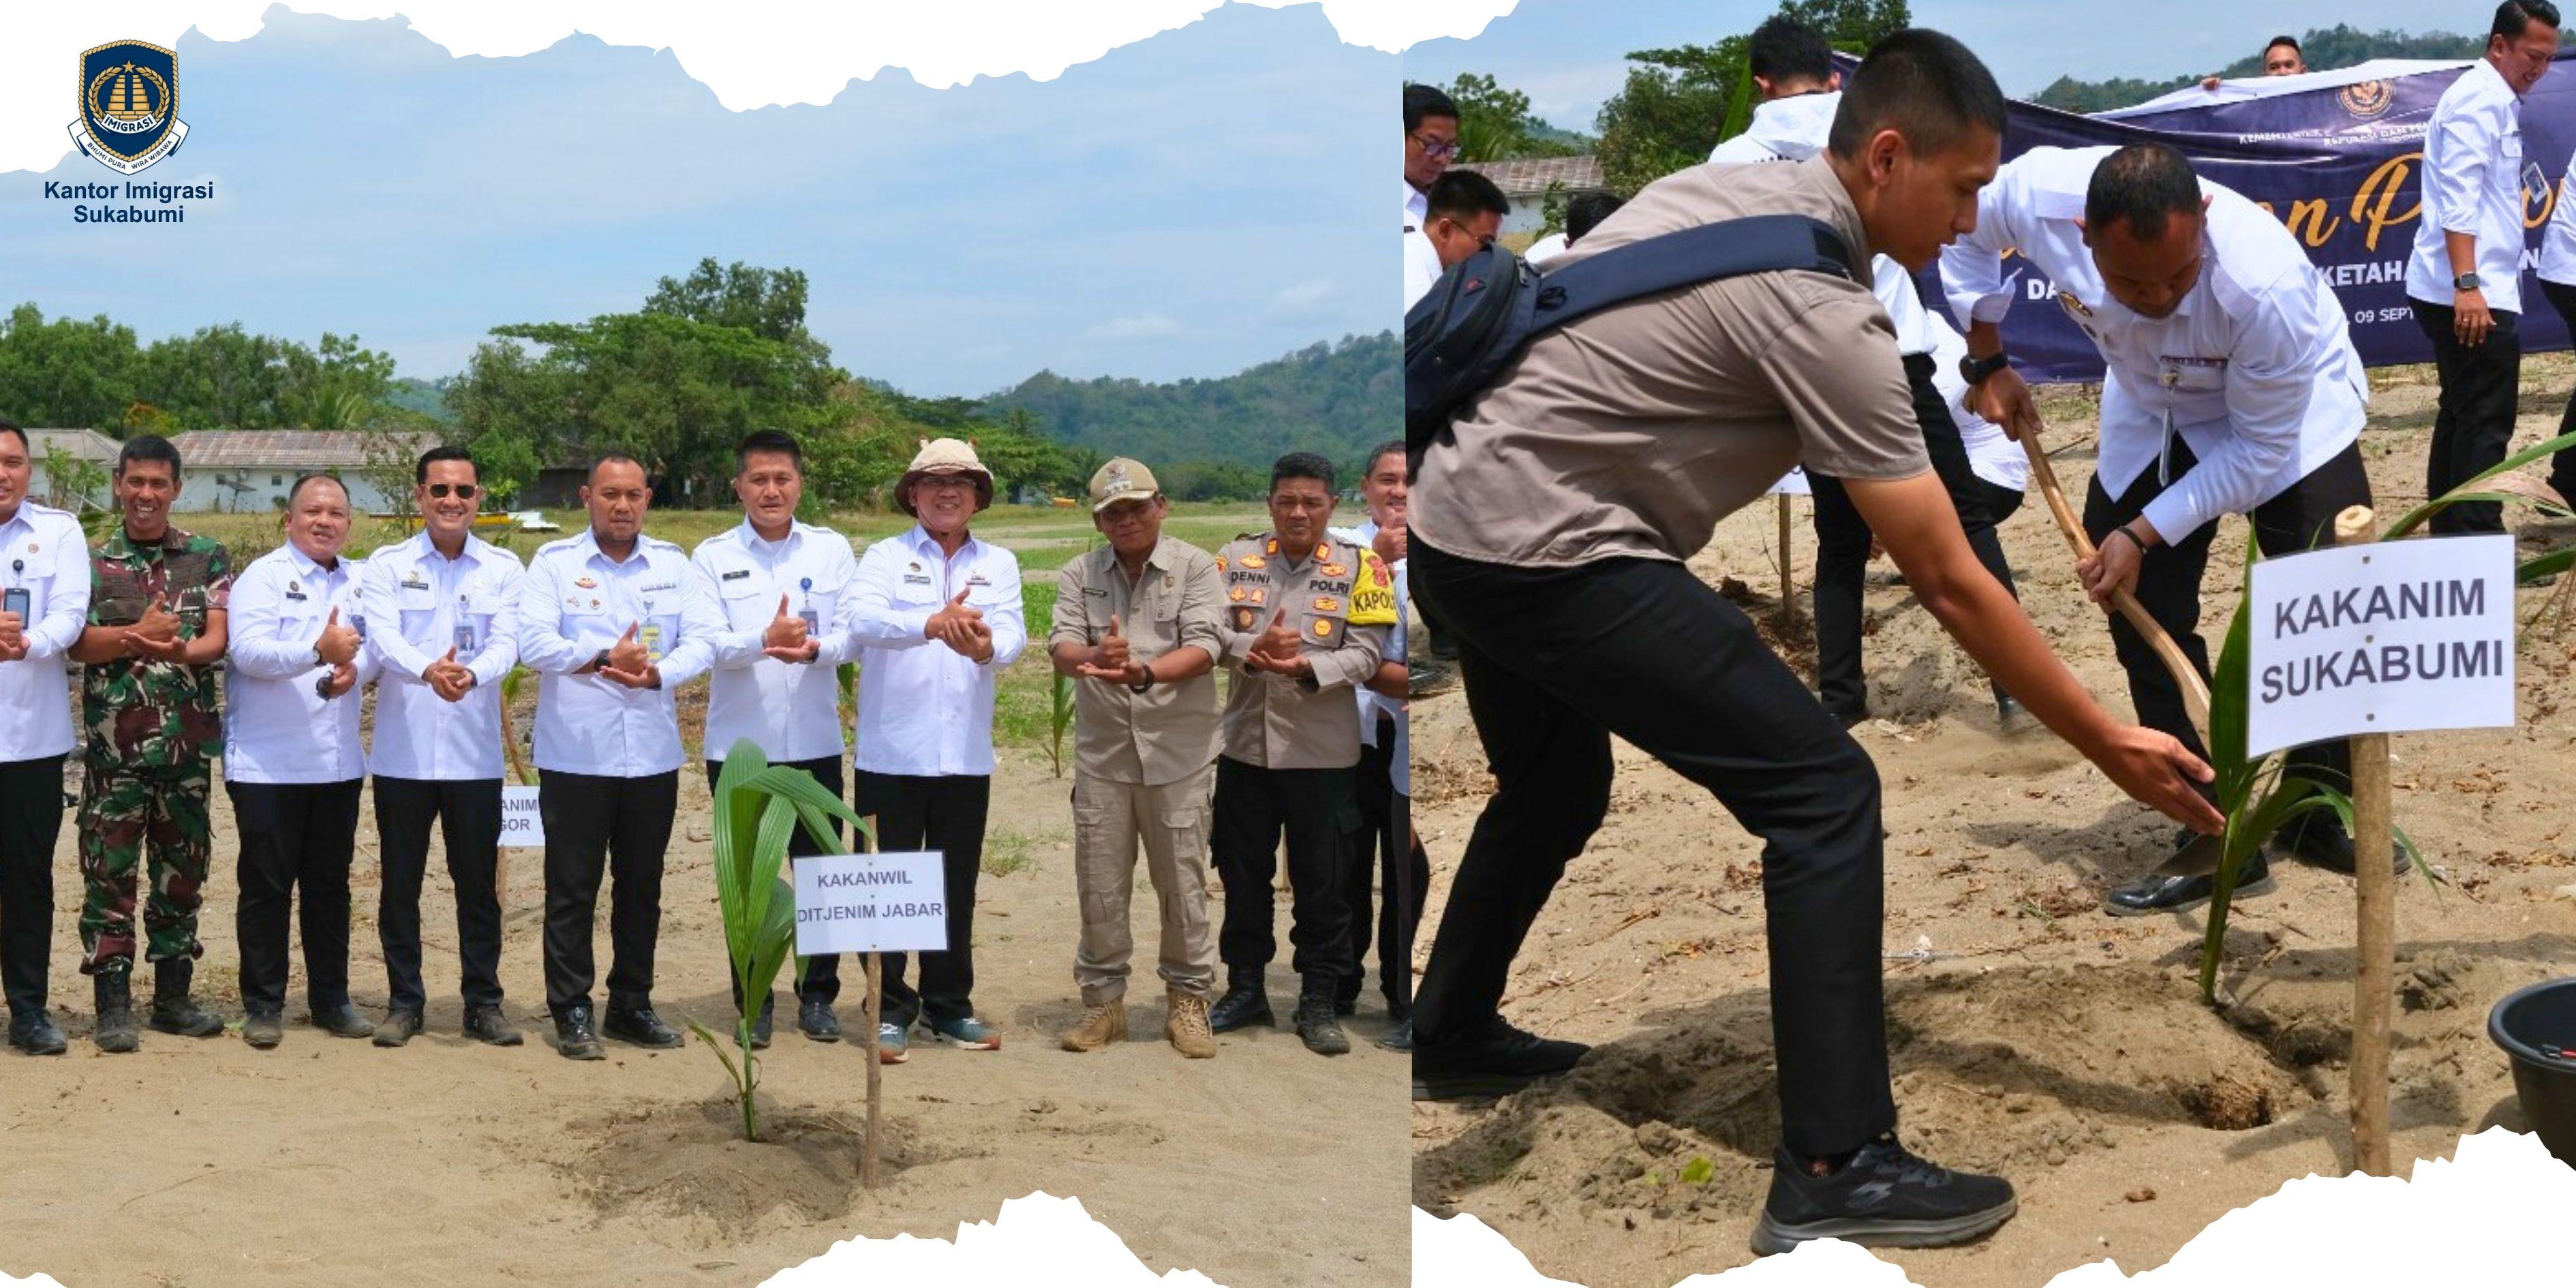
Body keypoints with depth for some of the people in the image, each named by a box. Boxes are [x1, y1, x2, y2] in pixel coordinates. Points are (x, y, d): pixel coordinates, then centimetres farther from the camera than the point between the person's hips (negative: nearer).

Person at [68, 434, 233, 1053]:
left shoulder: (210, 557, 8)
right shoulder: (94, 562, 5)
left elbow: (219, 636, -3)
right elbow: (77, 643, -4)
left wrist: (181, 652, -23)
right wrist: (137, 637, -20)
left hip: (189, 741, 2)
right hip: (114, 742, -1)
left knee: (182, 872, 9)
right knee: (109, 871, -2)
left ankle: (173, 996, 19)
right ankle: (113, 1006, 3)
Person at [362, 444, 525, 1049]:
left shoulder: (503, 569, 6)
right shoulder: (387, 564, 3)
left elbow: (507, 642, -7)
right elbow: (382, 638, -12)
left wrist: (471, 674, -30)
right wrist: (428, 671, -34)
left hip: (475, 754, 0)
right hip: (402, 752, 0)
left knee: (478, 884, 5)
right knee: (400, 883, 6)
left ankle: (483, 1003, 16)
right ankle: (404, 1002, 17)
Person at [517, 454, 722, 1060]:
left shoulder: (673, 565, 10)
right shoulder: (554, 562, 2)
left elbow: (705, 636, -1)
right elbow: (535, 642, -10)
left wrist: (658, 673, -19)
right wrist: (605, 658, -23)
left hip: (652, 754, 3)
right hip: (575, 754, -3)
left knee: (642, 886, 11)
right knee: (572, 888, 1)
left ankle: (631, 1005, 21)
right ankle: (571, 1012, 8)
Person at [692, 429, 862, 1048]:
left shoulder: (832, 550, 5)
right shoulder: (712, 556, 2)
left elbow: (854, 633, -3)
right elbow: (706, 642, -8)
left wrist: (815, 648, -25)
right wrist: (765, 641, -27)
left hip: (815, 742, 1)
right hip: (739, 744, -1)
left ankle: (818, 996, 18)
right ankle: (753, 1002, 17)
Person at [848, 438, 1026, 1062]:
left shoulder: (999, 564, 10)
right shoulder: (885, 559, 1)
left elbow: (1013, 634, -7)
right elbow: (865, 620, -19)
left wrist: (986, 646, -32)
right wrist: (931, 625, -39)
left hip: (966, 755, 3)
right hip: (894, 752, -3)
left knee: (957, 887, 10)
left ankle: (948, 1005, 23)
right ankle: (891, 1010, 11)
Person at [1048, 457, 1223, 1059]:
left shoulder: (1196, 568, -1)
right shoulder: (1079, 576, 6)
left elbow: (1203, 648, -14)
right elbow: (1061, 647, -8)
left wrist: (1144, 673, -33)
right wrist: (1095, 659, -33)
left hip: (1177, 753, -2)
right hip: (1102, 753, 2)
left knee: (1183, 882, 4)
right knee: (1099, 884, 7)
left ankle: (1187, 1000, 17)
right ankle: (1103, 1000, 20)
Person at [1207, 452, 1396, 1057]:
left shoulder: (1359, 567, -4)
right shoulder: (1236, 558, 3)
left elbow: (1367, 654, -9)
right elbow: (1207, 630, -5)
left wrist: (1307, 668, -26)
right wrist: (1252, 650, -25)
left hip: (1322, 752, -2)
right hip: (1244, 746, 3)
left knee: (1322, 883, 4)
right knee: (1242, 873, 13)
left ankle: (1319, 1003, 16)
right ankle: (1245, 990, 28)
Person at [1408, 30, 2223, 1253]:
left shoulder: (1722, 188, 11)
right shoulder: (1820, 308, -17)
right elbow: (1949, 584, -15)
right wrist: (2109, 746, -10)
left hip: (1459, 520, 10)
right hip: (1553, 553, -10)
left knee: (1552, 794, 32)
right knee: (1823, 792, -11)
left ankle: (1449, 1039, 47)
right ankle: (1836, 1166, -11)